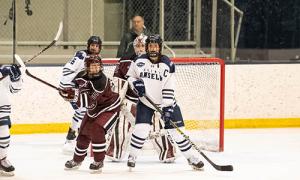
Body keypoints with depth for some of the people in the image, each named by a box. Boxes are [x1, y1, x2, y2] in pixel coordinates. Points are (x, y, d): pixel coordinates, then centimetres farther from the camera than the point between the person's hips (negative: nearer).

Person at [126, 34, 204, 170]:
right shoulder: (139, 61, -8)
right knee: (141, 129, -15)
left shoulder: (167, 65, -12)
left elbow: (168, 89, -15)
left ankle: (192, 157, 9)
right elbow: (129, 76, 7)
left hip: (165, 102, 0)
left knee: (176, 131, -2)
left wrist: (168, 108, -21)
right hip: (145, 102, 0)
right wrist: (135, 83, -16)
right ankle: (132, 156, 3)